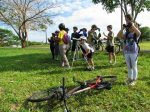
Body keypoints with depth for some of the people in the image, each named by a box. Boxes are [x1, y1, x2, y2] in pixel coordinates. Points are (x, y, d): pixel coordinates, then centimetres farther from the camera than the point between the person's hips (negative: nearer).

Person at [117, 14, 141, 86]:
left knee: (134, 67, 4)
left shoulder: (135, 34, 2)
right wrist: (123, 28, -5)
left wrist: (133, 25, -18)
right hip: (126, 52, 4)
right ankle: (130, 79, 26)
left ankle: (134, 80, 15)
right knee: (129, 67, 14)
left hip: (134, 52, -4)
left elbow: (139, 33, -23)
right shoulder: (126, 34, 13)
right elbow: (118, 36, -2)